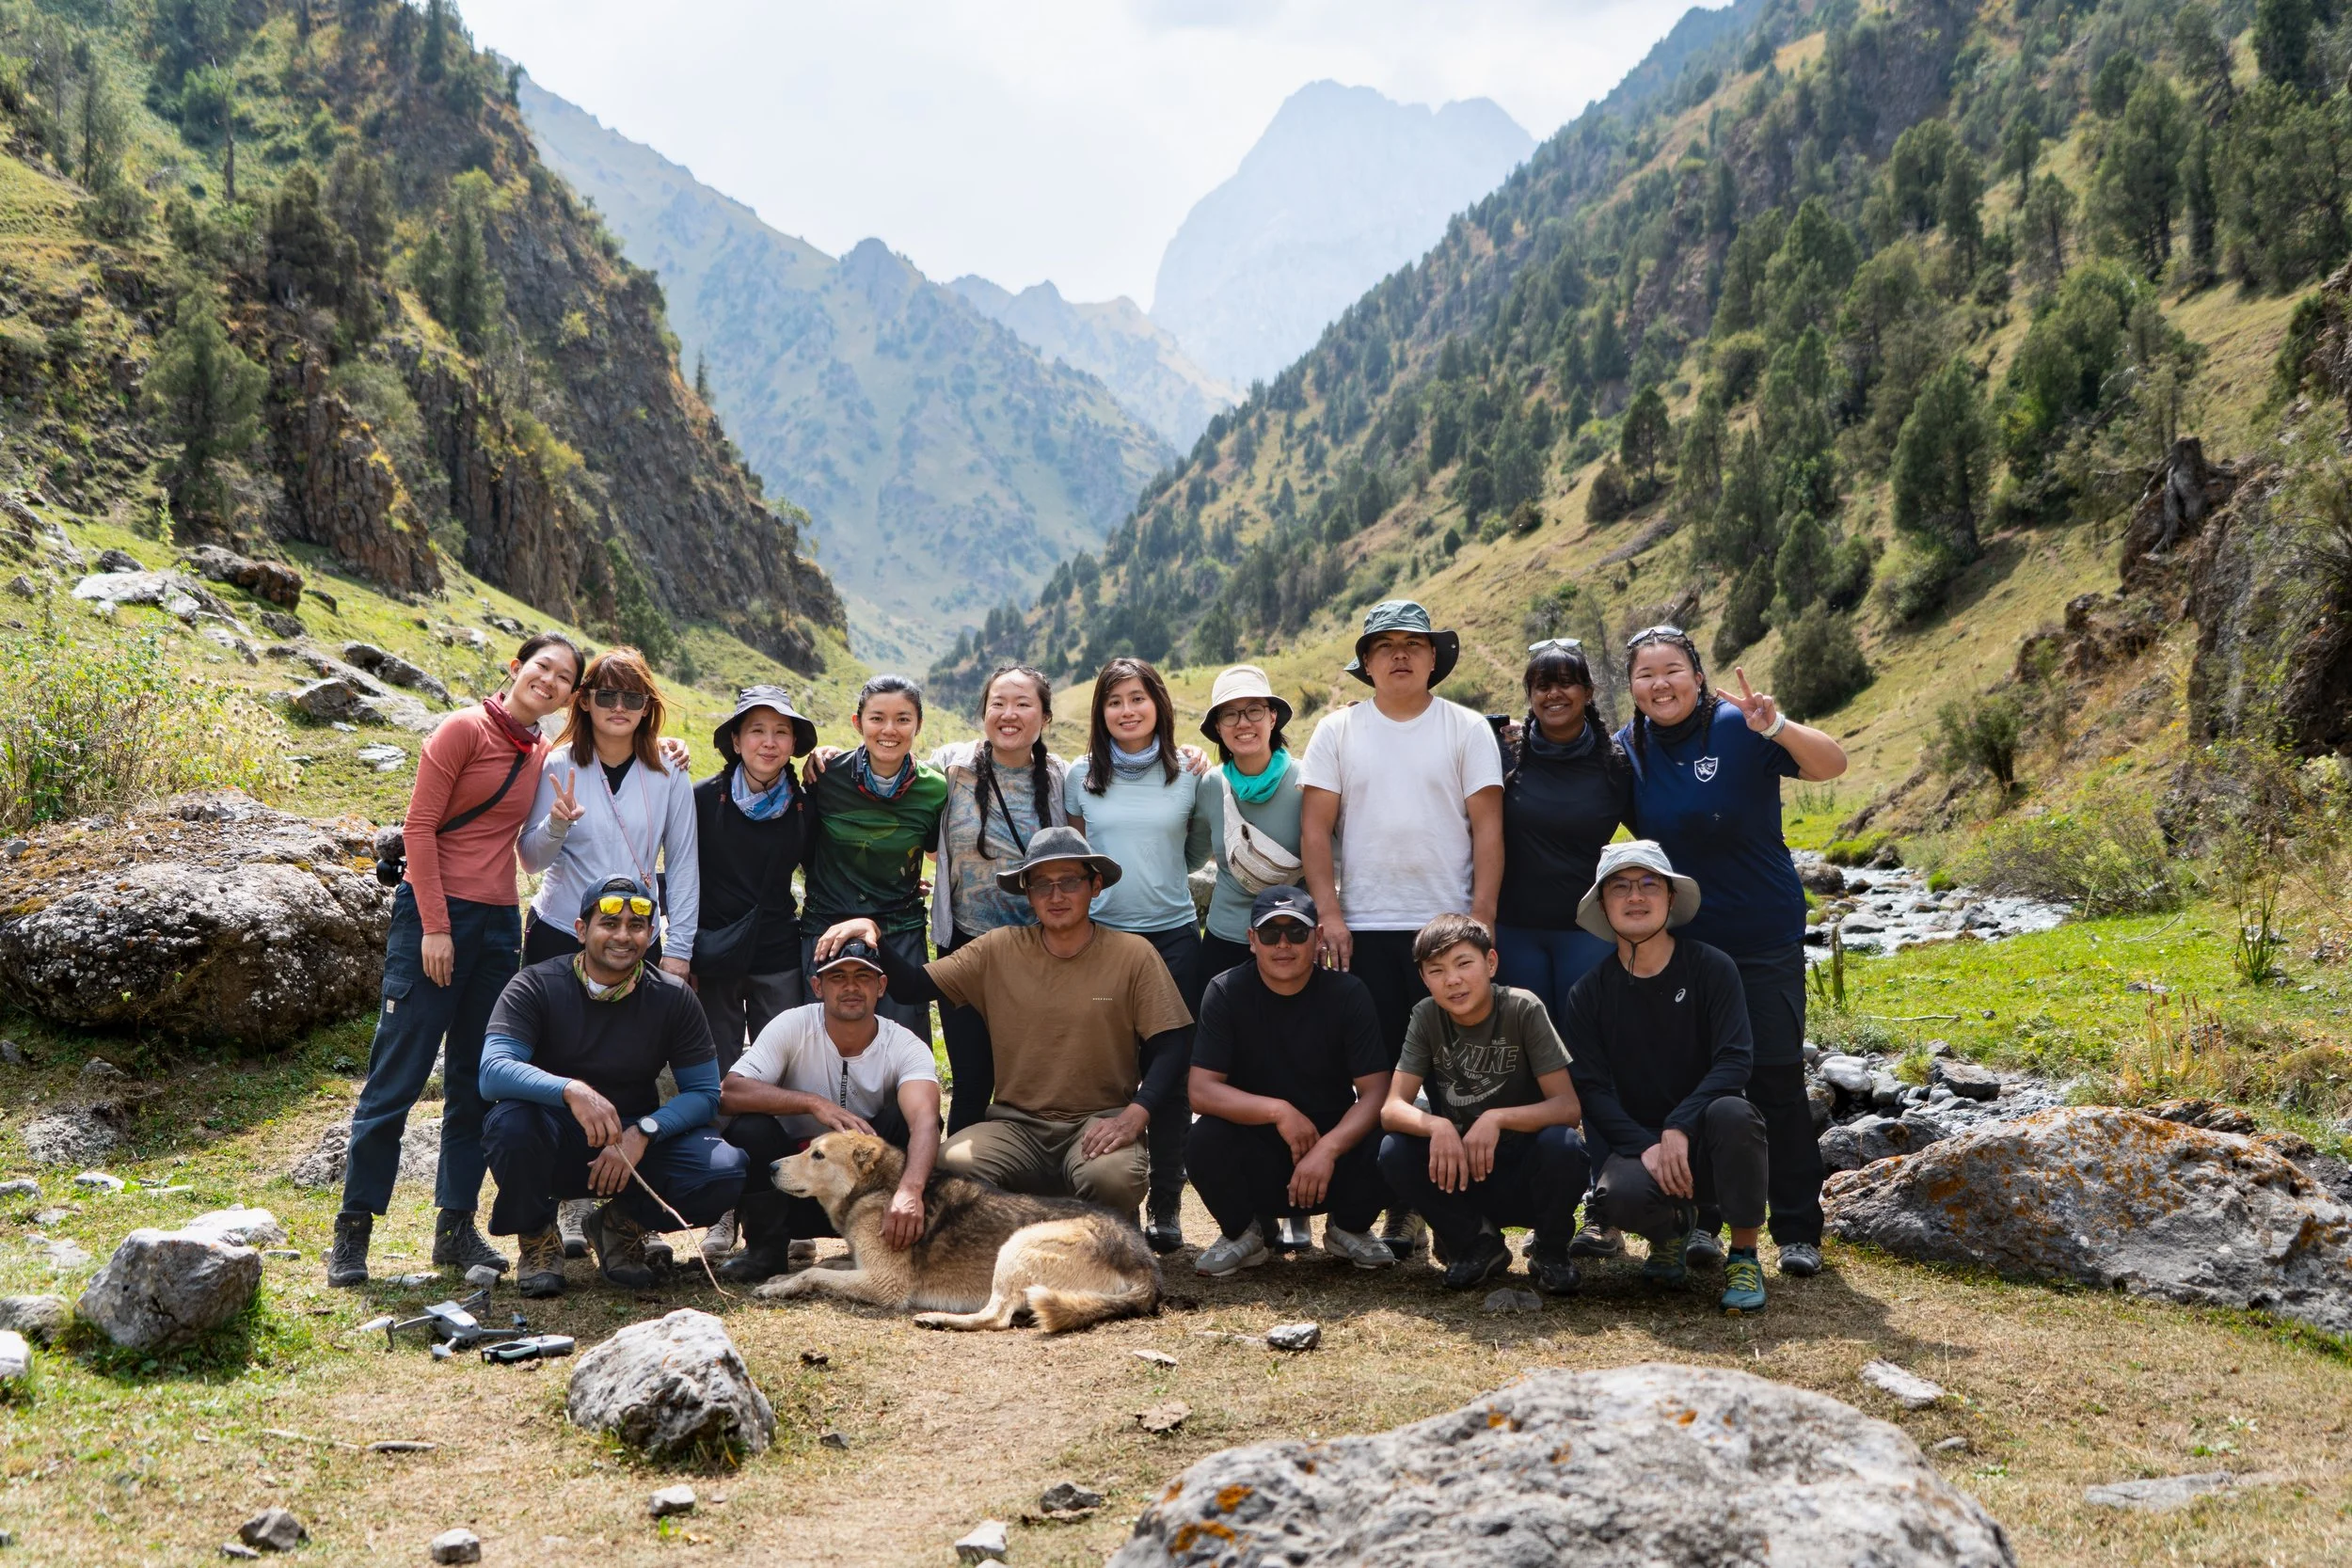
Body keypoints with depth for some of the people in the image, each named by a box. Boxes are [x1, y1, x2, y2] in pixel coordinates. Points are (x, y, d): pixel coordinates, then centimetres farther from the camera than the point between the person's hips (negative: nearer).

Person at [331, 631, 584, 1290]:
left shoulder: (544, 756, 12)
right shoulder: (466, 729, -6)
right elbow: (419, 827, -10)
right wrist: (434, 927, -15)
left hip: (499, 926, 7)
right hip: (435, 916, -6)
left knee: (476, 1082, 9)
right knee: (397, 1076, -3)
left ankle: (456, 1228, 17)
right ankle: (353, 1231, 5)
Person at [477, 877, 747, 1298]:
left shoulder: (673, 998, -3)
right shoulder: (535, 987, -10)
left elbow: (705, 1092, -3)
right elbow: (493, 1072, -24)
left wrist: (642, 1133, -22)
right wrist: (570, 1090, -43)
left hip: (636, 1145, 2)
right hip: (554, 1148, -2)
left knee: (724, 1170, -25)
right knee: (509, 1120, -36)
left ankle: (623, 1224, 7)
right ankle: (537, 1236, -4)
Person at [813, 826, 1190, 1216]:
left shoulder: (1134, 955, -1)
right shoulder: (1000, 950, 5)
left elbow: (1173, 1043, -3)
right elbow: (914, 984, 4)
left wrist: (1135, 1115, -18)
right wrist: (870, 937, -15)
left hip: (1099, 1123, -2)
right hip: (1017, 1124, 2)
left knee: (1110, 1177, -35)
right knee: (953, 1163, -28)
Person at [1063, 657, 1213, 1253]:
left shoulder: (1190, 776, 3)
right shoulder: (1080, 778, 4)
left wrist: (1160, 877, 6)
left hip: (1173, 936, 0)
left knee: (1172, 1075, 1)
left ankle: (1167, 1207, 9)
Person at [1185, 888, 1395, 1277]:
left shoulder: (1347, 993, -7)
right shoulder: (1226, 993, -8)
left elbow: (1375, 1092, -13)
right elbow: (1202, 1091, -16)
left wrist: (1328, 1148, -30)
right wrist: (1278, 1111, -28)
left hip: (1334, 1146, 1)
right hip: (1254, 1155, 0)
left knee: (1385, 1150, -30)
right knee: (1204, 1141, -31)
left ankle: (1348, 1230, 7)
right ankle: (1241, 1234, 2)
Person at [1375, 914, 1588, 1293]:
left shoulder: (1523, 1009, -14)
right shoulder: (1427, 1017, -7)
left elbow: (1568, 1107, -18)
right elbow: (1392, 1109, -13)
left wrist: (1496, 1118, -34)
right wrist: (1437, 1126, -34)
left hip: (1526, 1172, -2)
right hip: (1459, 1170, 2)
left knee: (1562, 1145, -33)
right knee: (1394, 1152, -24)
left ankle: (1550, 1250, -3)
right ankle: (1476, 1244, 0)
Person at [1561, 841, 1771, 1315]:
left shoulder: (1711, 969, -5)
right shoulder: (1589, 994, 1)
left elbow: (1733, 1062, -14)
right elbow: (1591, 1089, -5)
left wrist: (1678, 1129, -26)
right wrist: (1646, 1147, -21)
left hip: (1701, 1137, -1)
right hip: (1635, 1142, 1)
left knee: (1732, 1112, -36)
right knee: (1622, 1197, -33)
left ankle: (1743, 1255, -13)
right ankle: (1672, 1227, 8)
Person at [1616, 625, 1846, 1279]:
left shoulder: (1738, 728, -11)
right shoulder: (1627, 748, 3)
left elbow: (1832, 765, -21)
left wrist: (1776, 727, -39)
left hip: (1762, 938, -4)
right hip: (1677, 942, 4)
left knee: (1776, 1079, -1)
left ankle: (1799, 1231, 9)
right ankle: (1699, 1220, 20)